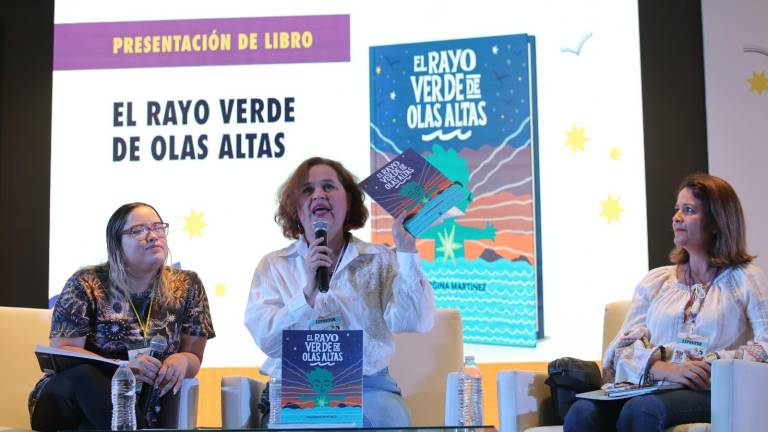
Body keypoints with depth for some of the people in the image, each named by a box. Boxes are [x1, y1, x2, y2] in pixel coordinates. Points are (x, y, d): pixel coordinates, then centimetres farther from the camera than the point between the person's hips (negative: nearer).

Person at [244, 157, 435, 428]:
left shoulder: (379, 260, 8)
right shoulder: (273, 265, 8)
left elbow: (409, 321, -6)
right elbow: (265, 340, -5)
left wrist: (406, 253, -14)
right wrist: (308, 293, -19)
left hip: (367, 384, 1)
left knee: (390, 418, -29)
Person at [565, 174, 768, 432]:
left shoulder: (746, 279, 12)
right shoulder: (655, 281, 21)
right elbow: (626, 344, 8)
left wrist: (713, 365, -15)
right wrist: (665, 369, -12)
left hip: (710, 392, -3)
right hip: (652, 389, 3)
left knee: (641, 410, -36)